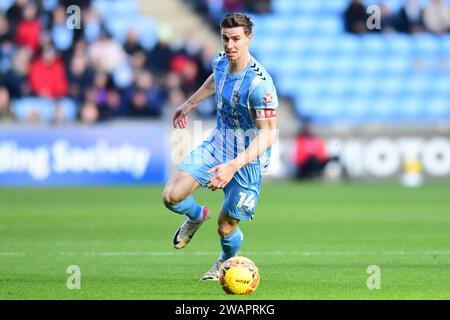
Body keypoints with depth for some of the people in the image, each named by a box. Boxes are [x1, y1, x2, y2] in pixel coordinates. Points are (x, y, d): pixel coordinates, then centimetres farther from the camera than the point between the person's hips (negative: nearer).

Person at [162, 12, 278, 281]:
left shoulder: (260, 84, -30)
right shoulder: (220, 61, -8)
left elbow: (268, 134, -30)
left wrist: (234, 166, -39)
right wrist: (191, 103, 31)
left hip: (248, 161, -5)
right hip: (216, 146, 5)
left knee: (226, 227, 6)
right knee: (171, 197, -11)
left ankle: (226, 262, 43)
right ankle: (197, 216, 26)